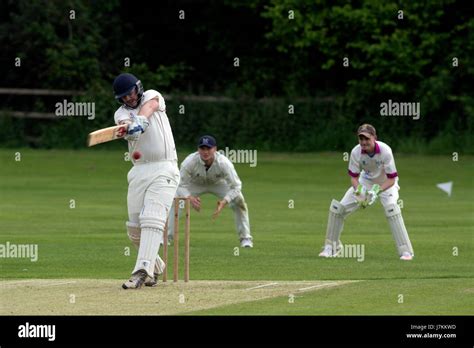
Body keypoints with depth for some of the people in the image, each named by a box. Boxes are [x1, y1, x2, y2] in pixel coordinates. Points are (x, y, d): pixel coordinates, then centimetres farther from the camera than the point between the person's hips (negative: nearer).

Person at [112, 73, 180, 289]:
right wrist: (128, 129, -42)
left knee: (152, 219, -19)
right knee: (134, 228, 5)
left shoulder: (152, 96, 4)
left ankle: (142, 271, -29)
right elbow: (125, 124, -17)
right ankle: (155, 266, 28)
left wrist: (140, 119, -44)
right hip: (139, 171, 5)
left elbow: (148, 107, -21)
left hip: (164, 170, -5)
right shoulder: (121, 114, 8)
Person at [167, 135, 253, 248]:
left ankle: (245, 238, -5)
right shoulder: (189, 162, -35)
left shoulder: (224, 163, -37)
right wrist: (190, 198, -50)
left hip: (219, 183, 0)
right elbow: (181, 186, -29)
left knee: (238, 200, -21)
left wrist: (224, 202, -50)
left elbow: (235, 187, -34)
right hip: (195, 184, 0)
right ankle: (166, 237, -6)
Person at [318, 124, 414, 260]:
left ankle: (405, 251, -29)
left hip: (386, 184, -4)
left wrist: (377, 191, -41)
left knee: (391, 208, -33)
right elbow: (354, 177, -13)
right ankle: (331, 247, 15)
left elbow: (391, 179, -27)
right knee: (337, 208, -5)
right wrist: (359, 190, -34)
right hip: (365, 182, 4)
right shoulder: (356, 152, -23)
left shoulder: (385, 151, -32)